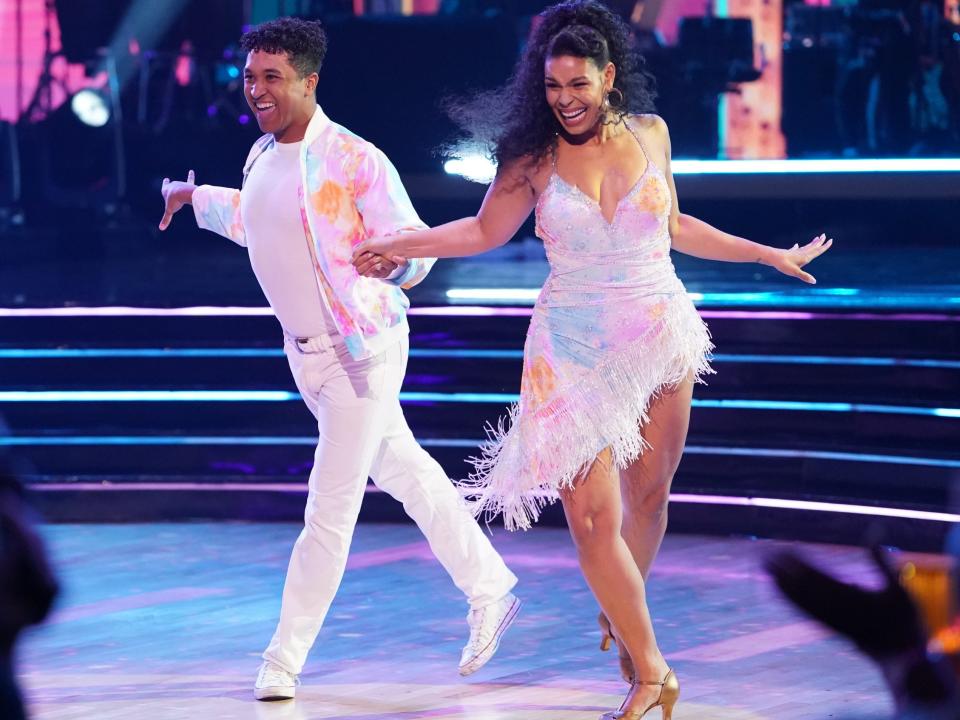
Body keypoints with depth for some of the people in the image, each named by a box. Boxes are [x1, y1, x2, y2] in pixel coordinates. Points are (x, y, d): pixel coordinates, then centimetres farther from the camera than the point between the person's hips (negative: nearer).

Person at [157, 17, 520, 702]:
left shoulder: (354, 161, -21)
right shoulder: (262, 156, 3)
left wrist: (395, 260, -42)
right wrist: (198, 198, 31)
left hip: (361, 352, -8)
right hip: (307, 353, 8)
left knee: (330, 509, -4)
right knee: (404, 472, 19)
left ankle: (286, 658, 2)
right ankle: (489, 589, 33)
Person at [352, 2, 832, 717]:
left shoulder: (648, 134, 3)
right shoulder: (534, 158, -2)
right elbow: (485, 230, 11)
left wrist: (769, 254, 22)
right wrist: (398, 244, 4)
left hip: (661, 336, 2)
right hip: (577, 351, -2)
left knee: (648, 494, 8)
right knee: (590, 511, -10)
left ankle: (623, 618, 34)